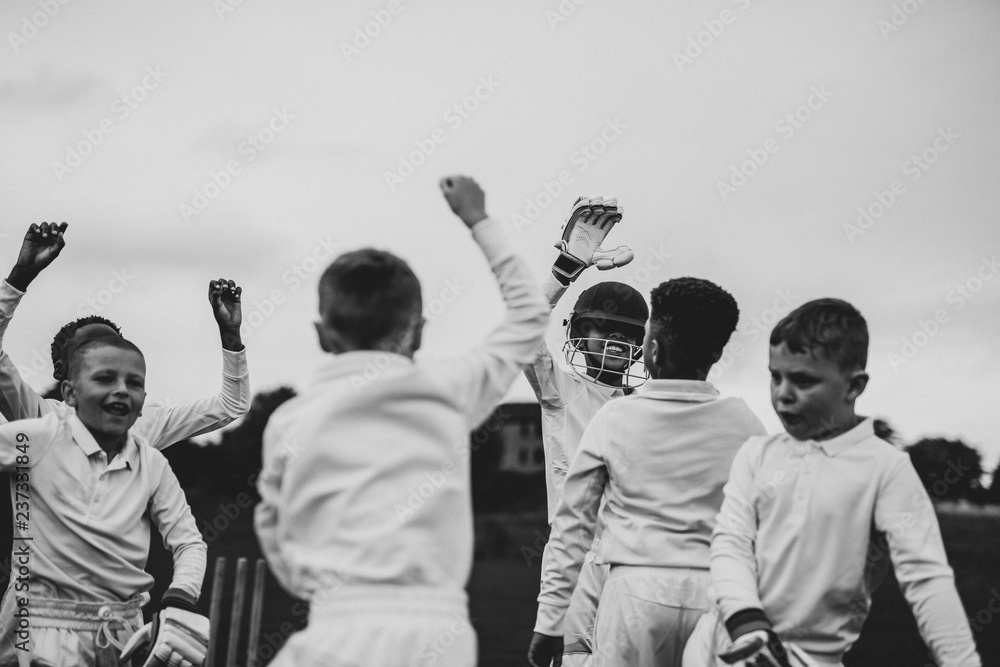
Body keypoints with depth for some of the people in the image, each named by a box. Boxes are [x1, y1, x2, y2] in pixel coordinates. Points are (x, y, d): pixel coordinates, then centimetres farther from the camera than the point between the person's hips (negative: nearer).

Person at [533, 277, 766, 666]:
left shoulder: (615, 418, 1)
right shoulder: (743, 425, 3)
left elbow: (573, 523, 4)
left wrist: (549, 620, 9)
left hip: (636, 587, -1)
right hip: (714, 591, 1)